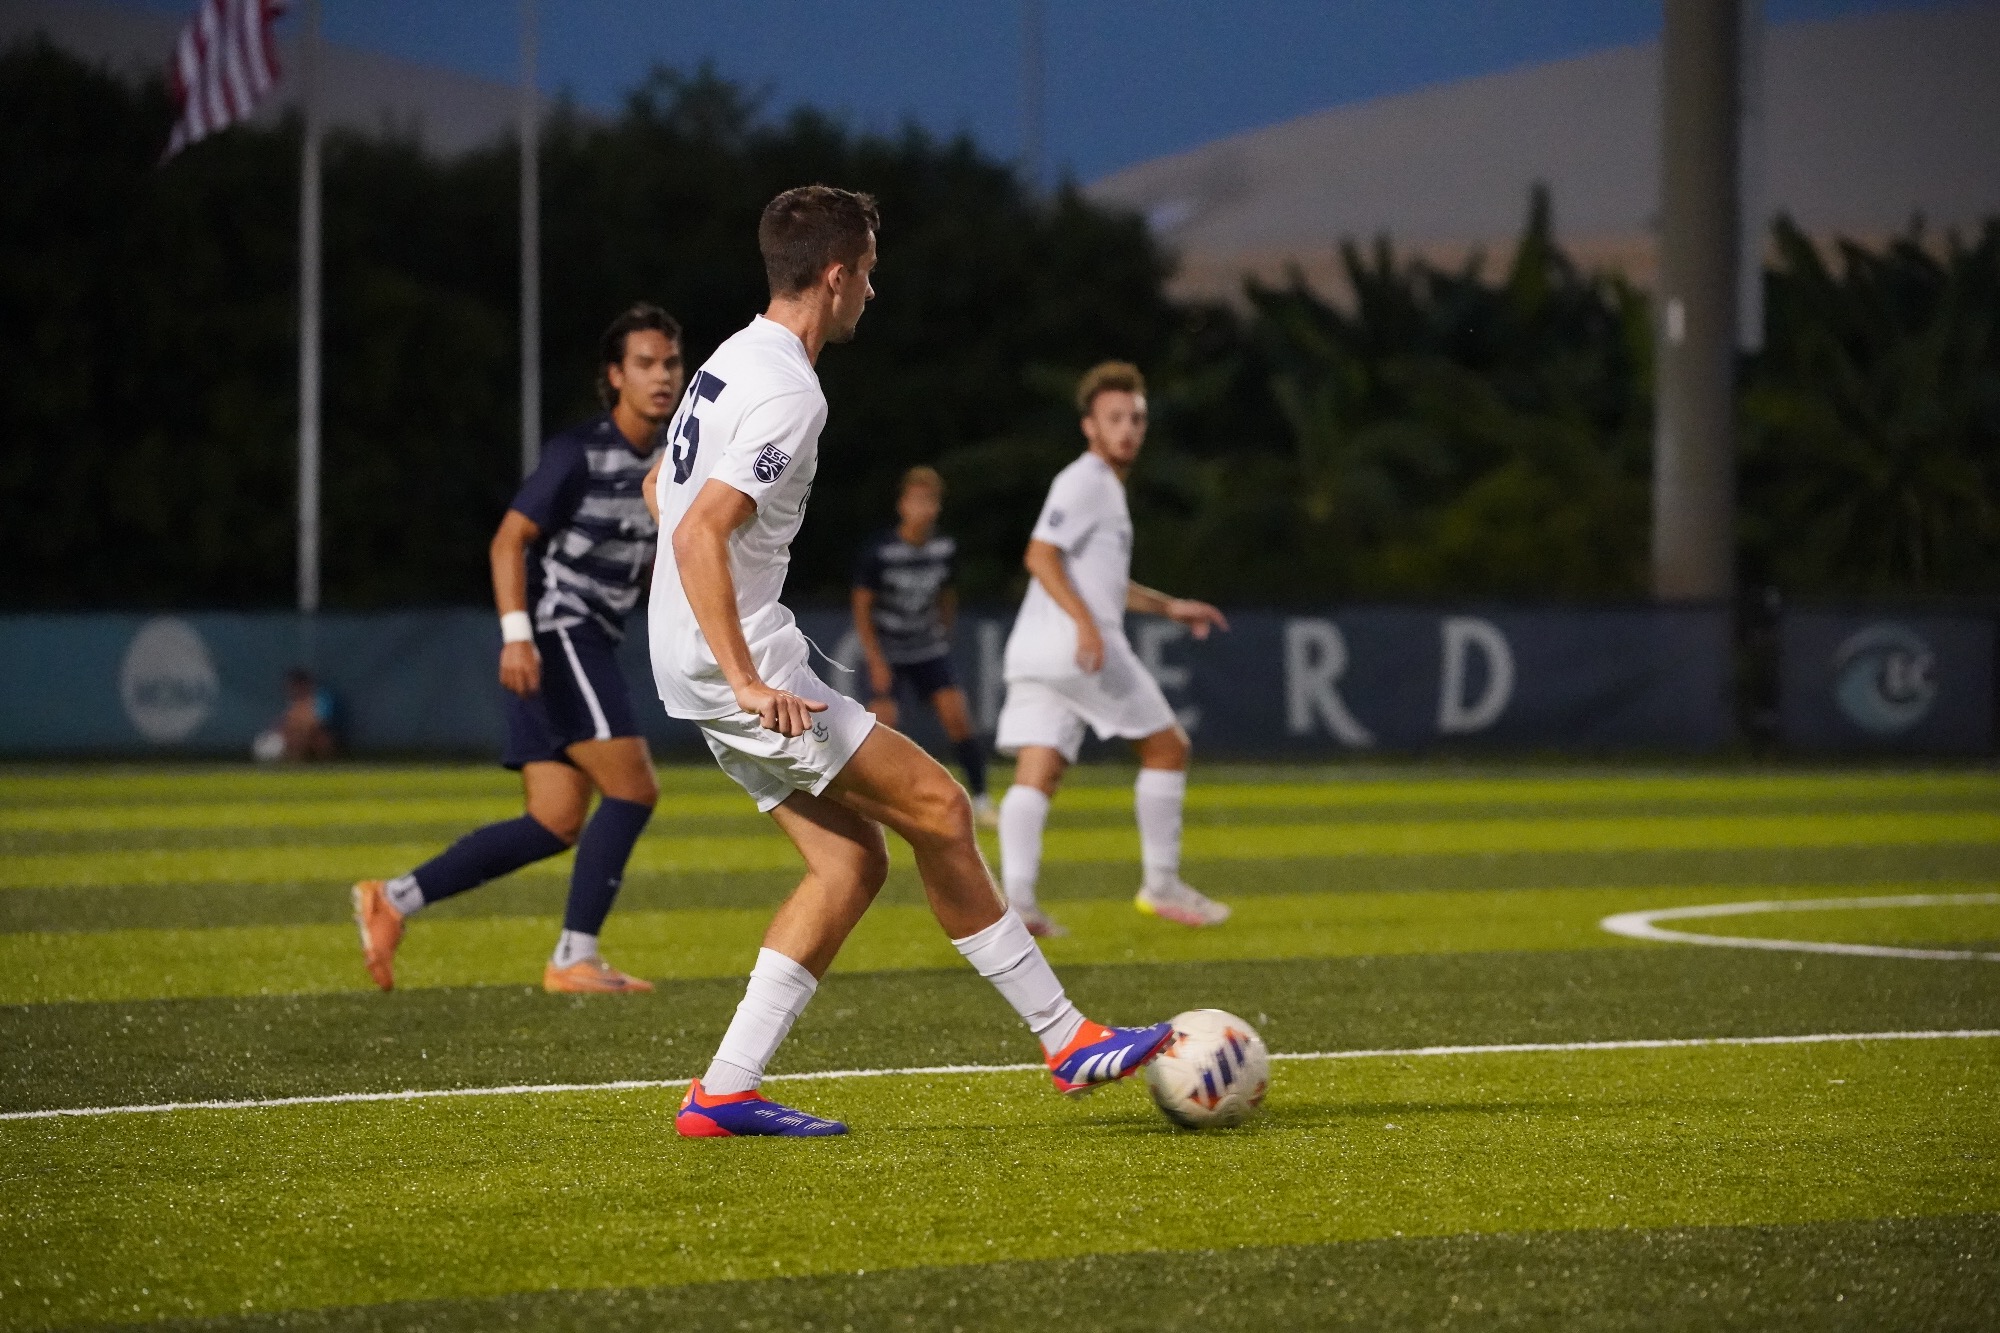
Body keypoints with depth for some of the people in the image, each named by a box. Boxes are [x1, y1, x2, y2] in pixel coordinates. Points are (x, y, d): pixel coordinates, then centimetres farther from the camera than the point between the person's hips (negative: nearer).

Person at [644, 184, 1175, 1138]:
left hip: (722, 658, 10)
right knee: (937, 808, -6)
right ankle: (1065, 1039, -1)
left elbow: (661, 489, 28)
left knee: (852, 860, 7)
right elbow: (697, 534, -27)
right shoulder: (788, 396, -18)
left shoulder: (734, 362, 14)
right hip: (741, 664, -10)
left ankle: (726, 1091, 2)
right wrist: (746, 681, -29)